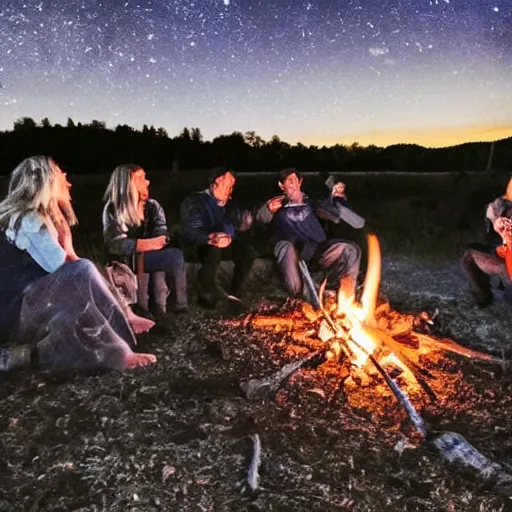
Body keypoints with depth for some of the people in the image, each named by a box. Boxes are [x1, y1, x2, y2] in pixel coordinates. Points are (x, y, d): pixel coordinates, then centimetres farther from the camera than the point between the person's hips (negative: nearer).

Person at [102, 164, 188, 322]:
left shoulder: (152, 206, 8)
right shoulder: (113, 209, -5)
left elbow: (161, 236, -2)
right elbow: (115, 243, -16)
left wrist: (144, 252, -22)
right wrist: (147, 244, -28)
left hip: (148, 256, 5)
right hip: (125, 260, -5)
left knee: (159, 267, -31)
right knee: (175, 255, -25)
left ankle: (159, 309, -20)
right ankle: (180, 305, -14)